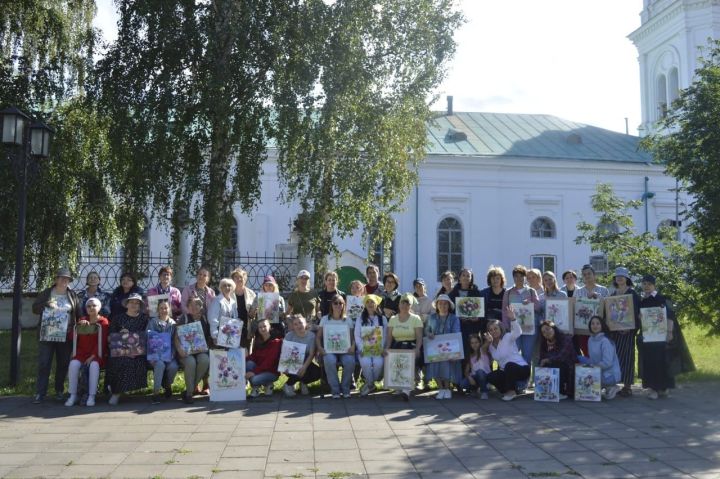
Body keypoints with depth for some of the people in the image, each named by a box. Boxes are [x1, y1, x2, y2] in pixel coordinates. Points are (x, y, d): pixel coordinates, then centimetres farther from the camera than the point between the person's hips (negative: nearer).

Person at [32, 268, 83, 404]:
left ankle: (59, 391, 19)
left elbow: (79, 314, 10)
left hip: (65, 337, 1)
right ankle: (40, 393, 1)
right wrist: (47, 304, -11)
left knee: (63, 365, 7)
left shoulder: (73, 296, 9)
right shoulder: (45, 293, 8)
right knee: (43, 364, -2)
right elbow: (35, 308, 5)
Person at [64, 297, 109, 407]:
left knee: (94, 365, -34)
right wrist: (79, 326, -6)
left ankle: (92, 396, -29)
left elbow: (102, 342, -8)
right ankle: (73, 395, -19)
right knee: (74, 364, -27)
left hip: (97, 354, -3)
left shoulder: (104, 322, 1)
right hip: (82, 352, 3)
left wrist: (93, 356, -17)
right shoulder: (82, 320, 16)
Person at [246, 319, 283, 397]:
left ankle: (267, 384, 1)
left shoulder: (275, 342, -14)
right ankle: (255, 388, -6)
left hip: (271, 371, -6)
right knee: (248, 364, -25)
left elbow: (269, 362, -22)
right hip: (259, 369, 6)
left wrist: (254, 371, -29)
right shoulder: (257, 341, 7)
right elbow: (253, 356, 1)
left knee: (255, 380, -32)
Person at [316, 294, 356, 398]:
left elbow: (352, 337, 9)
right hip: (329, 350, -1)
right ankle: (335, 390, -19)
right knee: (330, 361, -37)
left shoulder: (348, 320, 14)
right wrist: (320, 348, -11)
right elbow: (318, 337, 7)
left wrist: (352, 346, -12)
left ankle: (345, 389, -11)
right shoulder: (325, 319, 12)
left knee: (350, 361, -33)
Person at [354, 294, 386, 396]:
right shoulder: (360, 319, 12)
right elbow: (357, 336, 4)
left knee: (378, 363, -31)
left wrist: (381, 348, -11)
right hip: (364, 349, 0)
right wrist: (362, 348, -11)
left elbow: (385, 336, 5)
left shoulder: (383, 319, 13)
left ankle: (368, 384, -4)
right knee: (366, 362, -32)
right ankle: (370, 384, -5)